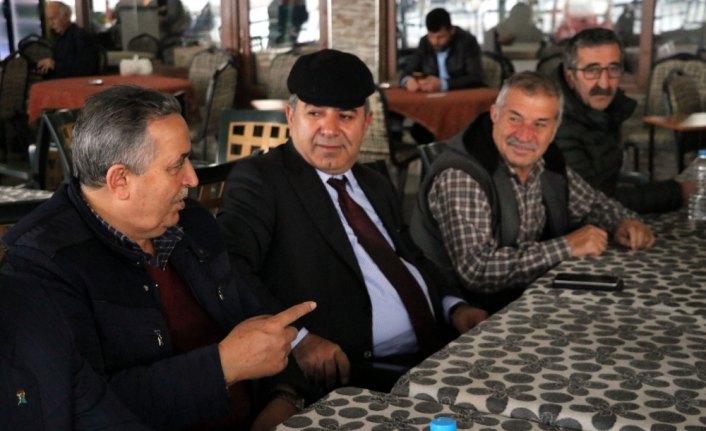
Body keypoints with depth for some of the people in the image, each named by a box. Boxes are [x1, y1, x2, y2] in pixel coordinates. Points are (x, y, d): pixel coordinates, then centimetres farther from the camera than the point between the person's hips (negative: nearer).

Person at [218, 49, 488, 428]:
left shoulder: (376, 186, 19)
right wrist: (295, 337, -27)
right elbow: (229, 266, -16)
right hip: (352, 374, -7)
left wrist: (454, 307, 6)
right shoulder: (260, 179, -3)